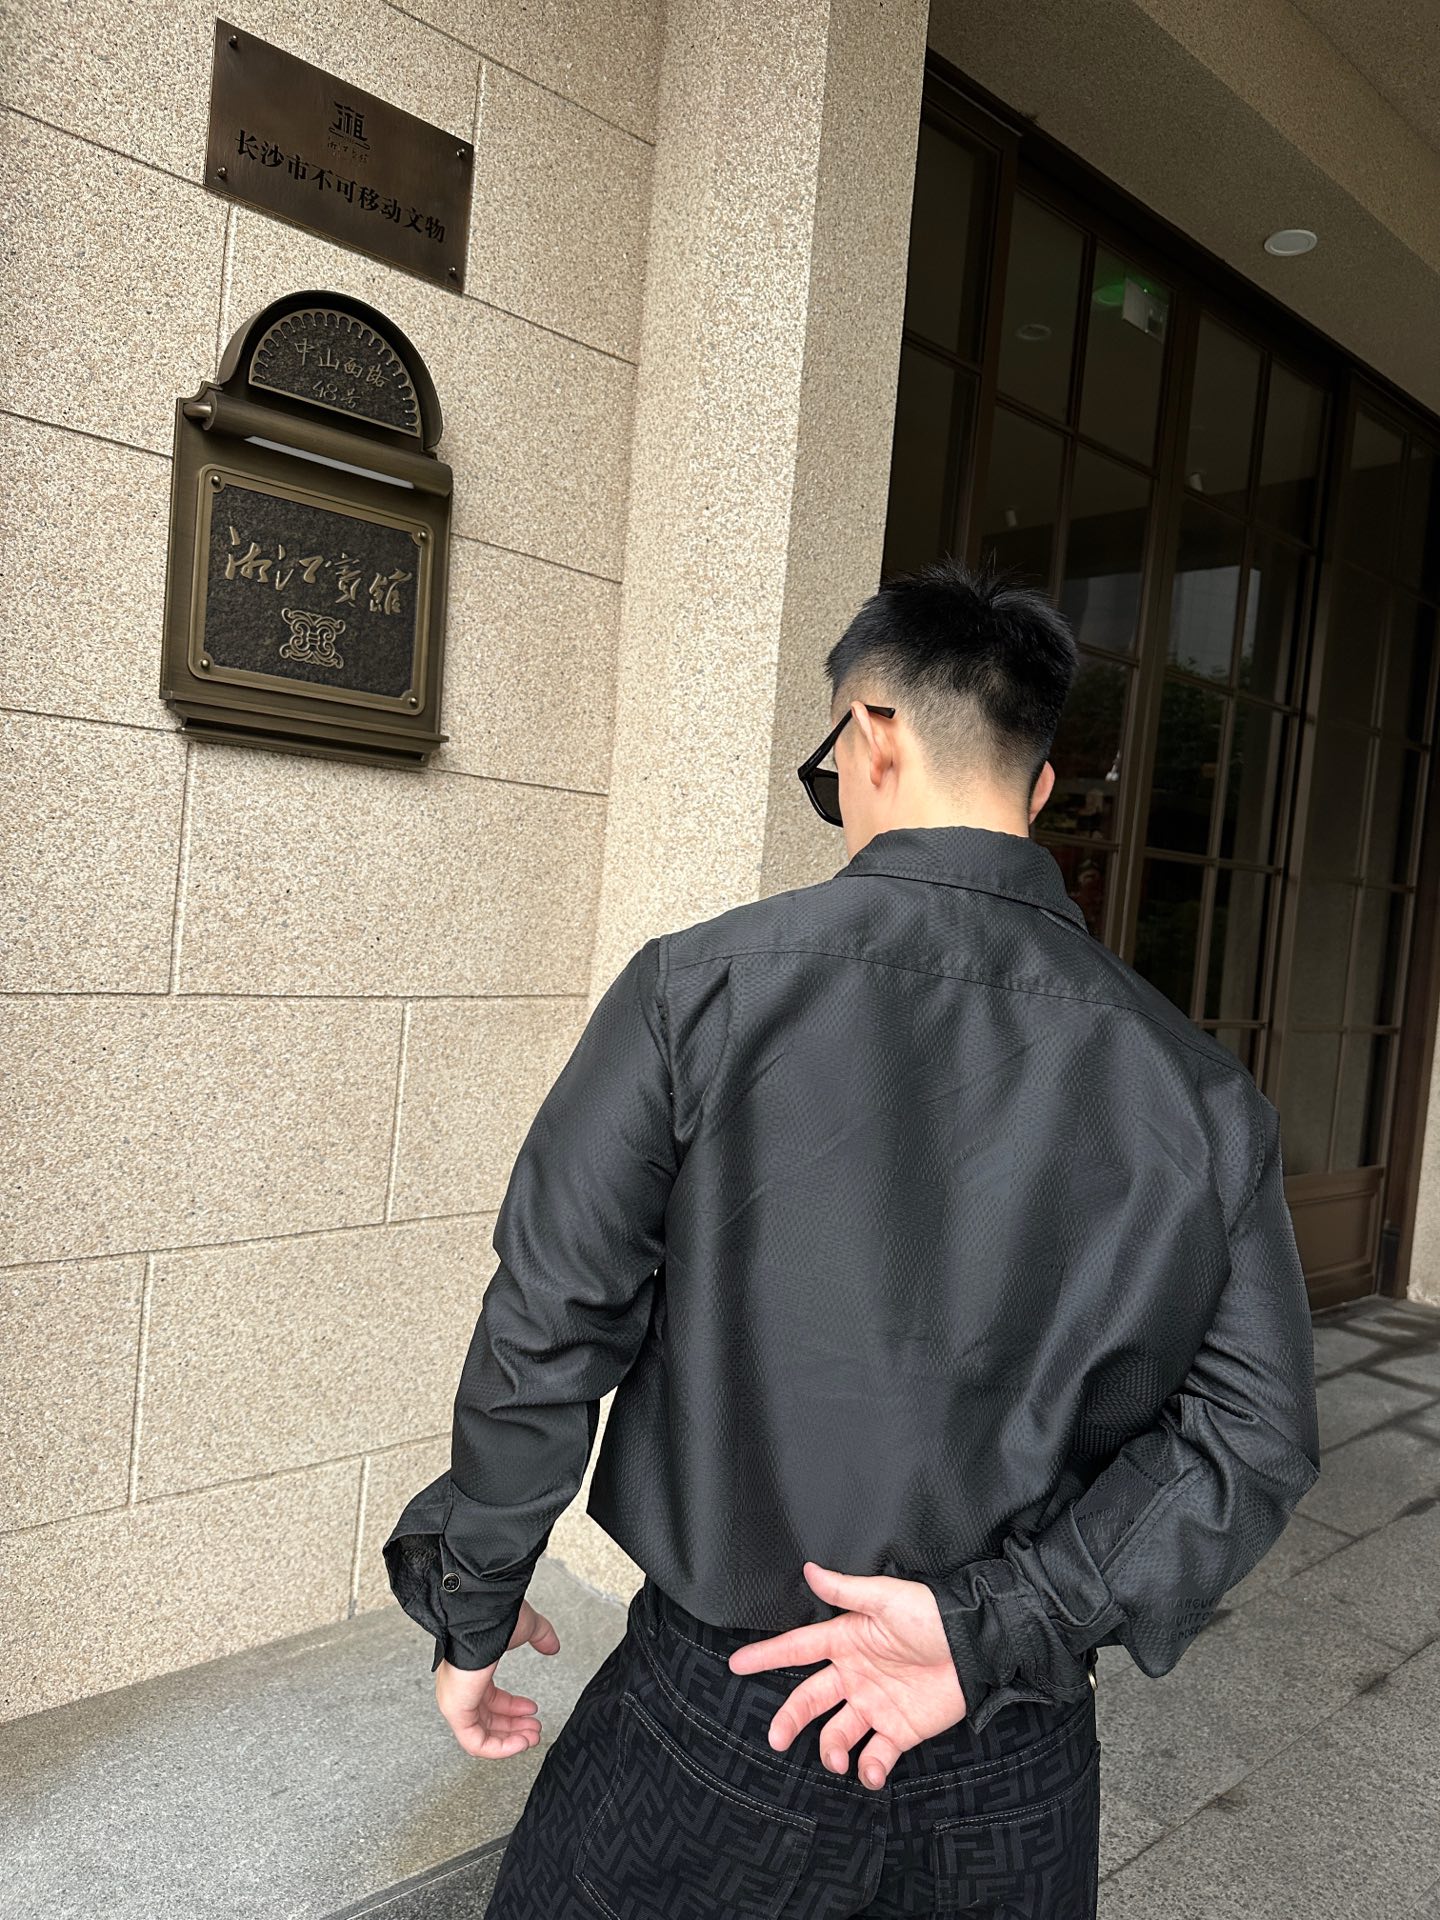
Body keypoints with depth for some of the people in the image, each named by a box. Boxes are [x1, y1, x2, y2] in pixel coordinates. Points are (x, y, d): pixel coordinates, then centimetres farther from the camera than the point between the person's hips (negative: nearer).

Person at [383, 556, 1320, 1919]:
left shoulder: (703, 988, -15)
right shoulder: (1197, 1088, -6)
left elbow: (548, 1327, -12)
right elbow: (1255, 1435, -6)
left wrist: (473, 1607, 2)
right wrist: (994, 1624, -9)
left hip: (716, 1721, -1)